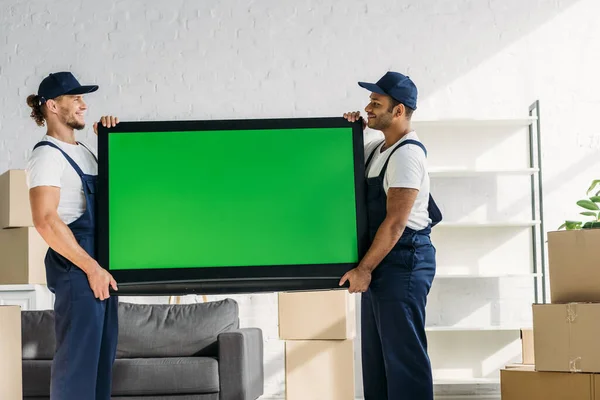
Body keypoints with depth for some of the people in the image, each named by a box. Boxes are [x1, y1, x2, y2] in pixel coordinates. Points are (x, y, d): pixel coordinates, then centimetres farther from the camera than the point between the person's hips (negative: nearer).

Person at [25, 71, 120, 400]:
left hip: (100, 265, 9)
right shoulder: (47, 155, -9)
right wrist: (91, 268, -20)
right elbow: (45, 221, -19)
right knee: (77, 357, -8)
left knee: (102, 356, 12)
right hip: (76, 267, -9)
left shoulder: (83, 151, 17)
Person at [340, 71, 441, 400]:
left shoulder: (407, 154, -16)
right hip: (381, 262, 10)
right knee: (376, 354, 13)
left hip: (403, 261, -10)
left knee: (402, 353, -8)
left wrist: (364, 269, -17)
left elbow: (395, 222, -21)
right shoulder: (377, 149, 12)